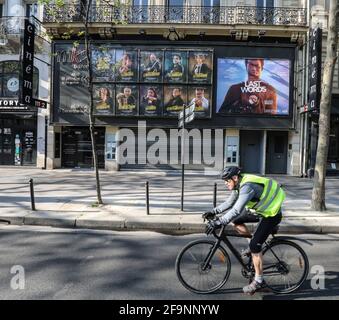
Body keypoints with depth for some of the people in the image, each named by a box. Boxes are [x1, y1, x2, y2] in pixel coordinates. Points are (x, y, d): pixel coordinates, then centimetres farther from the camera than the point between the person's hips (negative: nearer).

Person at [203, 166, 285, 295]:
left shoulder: (247, 186, -32)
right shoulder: (239, 184, -2)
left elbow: (236, 210, -41)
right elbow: (229, 203, 7)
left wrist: (217, 223, -42)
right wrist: (213, 212, -2)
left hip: (271, 214, -9)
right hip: (261, 209, 9)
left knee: (255, 246, -11)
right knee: (236, 221, 5)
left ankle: (259, 281, 3)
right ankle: (254, 243, 20)